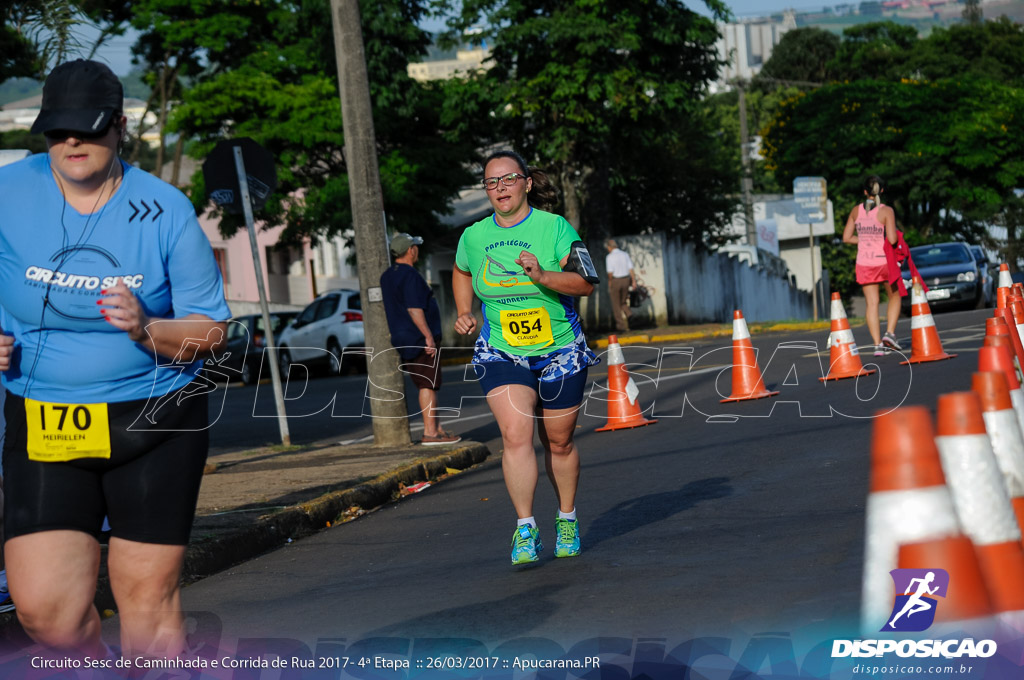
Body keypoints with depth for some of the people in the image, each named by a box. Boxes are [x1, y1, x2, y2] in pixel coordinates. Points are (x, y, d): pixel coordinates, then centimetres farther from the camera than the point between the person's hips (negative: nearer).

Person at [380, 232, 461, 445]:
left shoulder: (387, 276, 15)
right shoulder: (410, 275, -16)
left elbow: (389, 308, 22)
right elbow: (414, 309, -23)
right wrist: (429, 336, -21)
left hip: (402, 340, 9)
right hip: (420, 339, -9)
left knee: (426, 385, 14)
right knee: (428, 385, -7)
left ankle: (436, 428, 17)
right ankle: (430, 432, -8)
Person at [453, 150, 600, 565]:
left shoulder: (555, 228, -8)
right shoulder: (473, 237, 1)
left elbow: (586, 282, -16)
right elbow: (462, 273, 24)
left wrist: (542, 276, -31)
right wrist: (464, 314, 10)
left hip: (559, 351, -1)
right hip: (501, 354, 1)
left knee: (559, 442, 10)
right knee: (516, 436, -18)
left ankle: (567, 519, 31)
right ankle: (525, 529, -15)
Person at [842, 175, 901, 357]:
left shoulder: (856, 210, 1)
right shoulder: (886, 211, -11)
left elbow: (846, 237, 3)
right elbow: (892, 239, -18)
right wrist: (896, 235, 4)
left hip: (864, 263, 3)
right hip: (884, 260, -3)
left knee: (872, 303, 4)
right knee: (894, 297, 18)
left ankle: (878, 344, -2)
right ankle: (890, 333, 2)